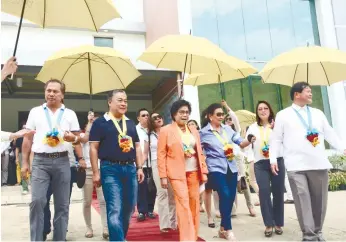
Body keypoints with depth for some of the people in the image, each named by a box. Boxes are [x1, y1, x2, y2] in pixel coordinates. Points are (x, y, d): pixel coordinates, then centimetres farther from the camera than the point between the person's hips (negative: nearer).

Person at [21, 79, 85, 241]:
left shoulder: (70, 114, 9)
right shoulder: (35, 112, 9)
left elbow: (77, 138, 10)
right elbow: (27, 139, 10)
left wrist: (73, 138, -15)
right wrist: (25, 162, 4)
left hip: (61, 161, 1)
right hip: (40, 161, -1)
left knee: (62, 204, 5)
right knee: (37, 200, -10)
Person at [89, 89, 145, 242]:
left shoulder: (130, 123, 16)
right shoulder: (100, 122, -1)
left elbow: (137, 147, 17)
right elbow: (93, 148, -4)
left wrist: (139, 168, 9)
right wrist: (96, 172, -9)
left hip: (130, 168, 6)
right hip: (110, 169, -5)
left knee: (128, 209, 12)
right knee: (115, 210, -8)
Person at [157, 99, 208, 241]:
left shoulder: (194, 131, 15)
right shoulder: (166, 131, -1)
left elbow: (200, 153, 16)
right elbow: (161, 154, -4)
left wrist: (203, 172, 11)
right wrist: (163, 176, -9)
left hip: (194, 172, 5)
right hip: (177, 173, -5)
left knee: (194, 205, 8)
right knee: (183, 205, -13)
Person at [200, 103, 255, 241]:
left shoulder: (227, 129, 8)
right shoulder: (204, 133, -3)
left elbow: (240, 143, 7)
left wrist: (249, 141, -12)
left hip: (231, 167, 5)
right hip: (216, 168, -5)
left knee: (231, 197, 6)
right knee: (225, 195, -18)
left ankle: (223, 229, 22)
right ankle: (228, 229, -3)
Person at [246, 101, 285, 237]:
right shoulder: (252, 128, 10)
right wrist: (251, 159, -2)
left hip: (277, 161, 0)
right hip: (260, 164, 1)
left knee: (278, 192, 4)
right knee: (264, 193, -6)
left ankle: (278, 223, 15)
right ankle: (269, 224, 2)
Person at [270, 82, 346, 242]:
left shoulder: (318, 113, 18)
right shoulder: (283, 115, 7)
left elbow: (330, 134, 17)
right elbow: (276, 139, 5)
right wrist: (273, 159, -4)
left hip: (319, 164, 4)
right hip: (296, 166, -4)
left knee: (319, 200, 7)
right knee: (303, 200, -7)